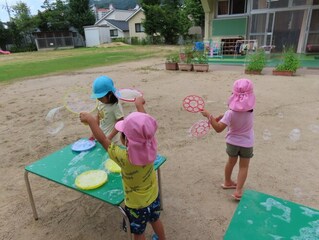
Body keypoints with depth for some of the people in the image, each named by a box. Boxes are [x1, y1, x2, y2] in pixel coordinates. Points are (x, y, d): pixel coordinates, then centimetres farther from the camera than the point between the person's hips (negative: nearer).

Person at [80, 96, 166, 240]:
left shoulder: (125, 158, -37)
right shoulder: (150, 147, -25)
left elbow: (102, 140, -25)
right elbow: (144, 125, -8)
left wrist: (90, 120, -13)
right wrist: (139, 105, 7)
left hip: (136, 204, -5)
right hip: (153, 197, 5)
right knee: (155, 220, 32)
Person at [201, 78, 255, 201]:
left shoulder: (230, 113, -27)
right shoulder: (250, 110, -17)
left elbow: (218, 129, -29)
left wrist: (209, 115, -25)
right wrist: (221, 117, -6)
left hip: (232, 142, 0)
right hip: (247, 144, 0)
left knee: (231, 162, 23)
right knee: (243, 166, 14)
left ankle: (227, 182, 44)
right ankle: (238, 191, 11)